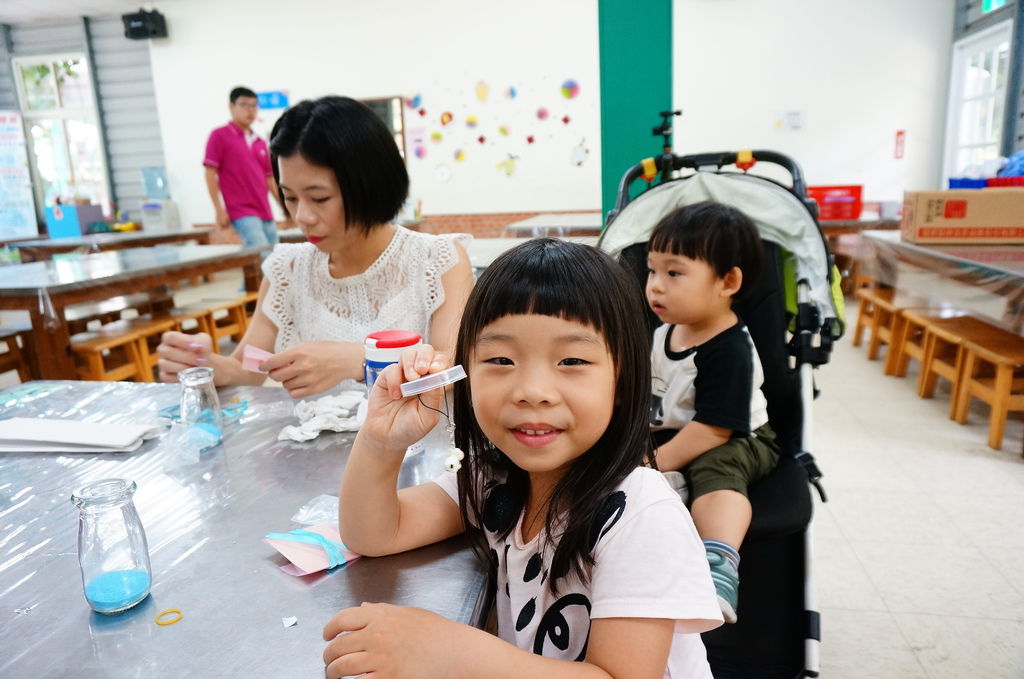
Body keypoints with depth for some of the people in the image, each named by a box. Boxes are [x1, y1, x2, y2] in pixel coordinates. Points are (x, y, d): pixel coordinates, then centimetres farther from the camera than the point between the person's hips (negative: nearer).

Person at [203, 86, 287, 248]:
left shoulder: (260, 142, 17)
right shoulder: (219, 136, 2)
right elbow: (210, 174, -3)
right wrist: (219, 210, -10)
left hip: (266, 213, 6)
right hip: (242, 213, -6)